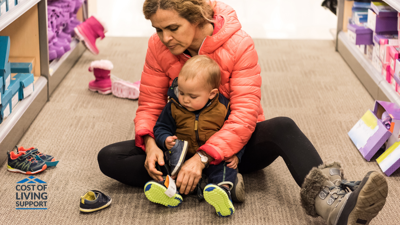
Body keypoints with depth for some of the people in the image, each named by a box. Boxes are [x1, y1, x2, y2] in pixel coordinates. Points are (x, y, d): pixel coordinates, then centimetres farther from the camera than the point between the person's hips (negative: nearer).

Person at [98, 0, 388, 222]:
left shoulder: (239, 44, -20)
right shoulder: (158, 47, -10)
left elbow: (244, 114, -26)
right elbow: (150, 103, -5)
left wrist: (204, 157, -39)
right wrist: (150, 143, -28)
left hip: (235, 143, -3)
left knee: (283, 127, -36)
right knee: (109, 158, -20)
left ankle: (330, 200, -60)